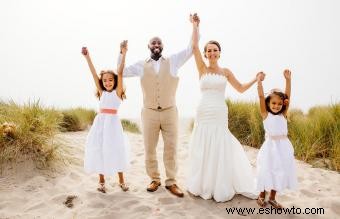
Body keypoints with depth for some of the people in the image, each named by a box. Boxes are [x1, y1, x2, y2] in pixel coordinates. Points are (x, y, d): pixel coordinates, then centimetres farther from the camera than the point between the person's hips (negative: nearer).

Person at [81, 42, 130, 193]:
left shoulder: (117, 92, 1)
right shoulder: (101, 92, 9)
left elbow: (120, 73, -8)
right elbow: (94, 74, 4)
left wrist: (123, 55, -16)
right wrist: (87, 57, 0)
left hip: (113, 123, -3)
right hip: (100, 122, 3)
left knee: (116, 150, 2)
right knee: (99, 150, 5)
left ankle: (121, 180, 17)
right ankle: (101, 180, 20)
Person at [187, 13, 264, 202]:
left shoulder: (226, 72, 8)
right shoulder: (202, 69, 3)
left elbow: (241, 89, 15)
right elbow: (194, 46, -4)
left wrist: (256, 79, 7)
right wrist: (195, 25, 1)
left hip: (220, 115, 0)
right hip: (203, 114, 0)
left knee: (220, 151, 4)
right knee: (203, 150, 6)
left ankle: (220, 188, 18)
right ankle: (203, 185, 23)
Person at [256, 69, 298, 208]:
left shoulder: (283, 115, 4)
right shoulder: (265, 115, -3)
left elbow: (288, 96, -1)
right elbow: (261, 96, -11)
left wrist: (288, 79, -5)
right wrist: (259, 79, -10)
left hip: (283, 146, 4)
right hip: (271, 146, -3)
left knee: (280, 172, 11)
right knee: (267, 171, 6)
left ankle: (272, 198, 27)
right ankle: (261, 196, 26)